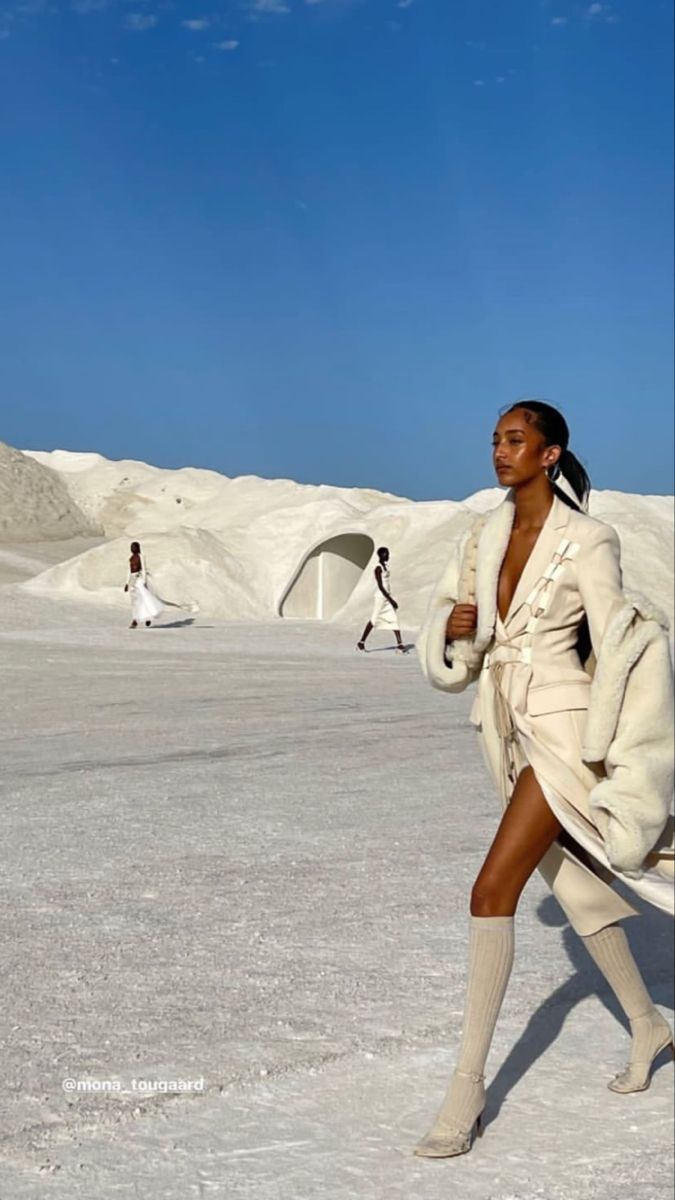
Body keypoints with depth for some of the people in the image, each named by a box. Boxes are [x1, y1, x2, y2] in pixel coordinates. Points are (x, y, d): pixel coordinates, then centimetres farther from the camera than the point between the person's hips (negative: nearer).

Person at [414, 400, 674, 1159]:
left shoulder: (587, 542, -14)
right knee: (576, 889, 19)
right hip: (510, 732, 7)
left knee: (492, 891, -16)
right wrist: (453, 625, -9)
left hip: (563, 733, -7)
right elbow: (451, 613, 16)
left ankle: (468, 1083, -9)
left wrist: (612, 765, -13)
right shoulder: (489, 532, 5)